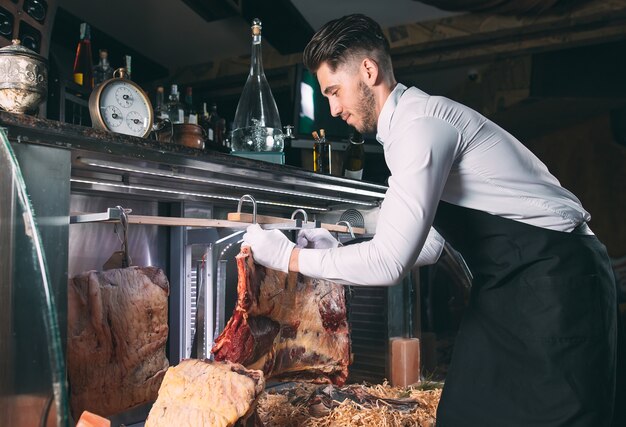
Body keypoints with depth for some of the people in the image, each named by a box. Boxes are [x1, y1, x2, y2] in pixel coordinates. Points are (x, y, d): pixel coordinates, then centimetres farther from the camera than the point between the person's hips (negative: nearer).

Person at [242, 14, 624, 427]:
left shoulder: (420, 123, -20)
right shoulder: (410, 121, 12)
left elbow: (389, 262, -25)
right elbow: (428, 244, 16)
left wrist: (291, 258, -13)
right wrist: (341, 250, 8)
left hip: (553, 279, -10)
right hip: (512, 283, 10)